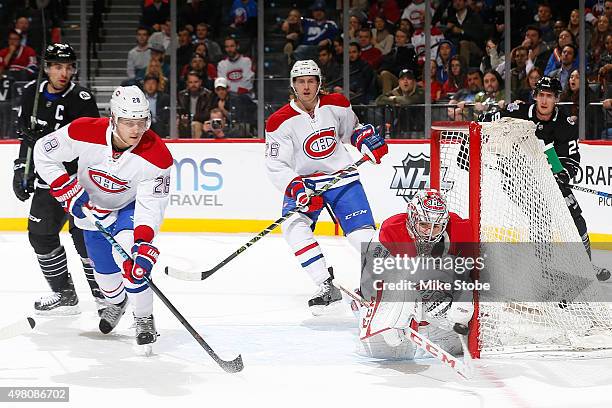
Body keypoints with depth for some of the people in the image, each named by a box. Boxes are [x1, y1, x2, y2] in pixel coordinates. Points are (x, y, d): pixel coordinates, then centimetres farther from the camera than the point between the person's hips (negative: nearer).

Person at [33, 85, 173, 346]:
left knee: (130, 257, -27)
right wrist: (67, 190, -24)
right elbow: (44, 152, -17)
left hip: (130, 206, -2)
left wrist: (144, 244, -45)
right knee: (105, 270, 12)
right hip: (91, 205, 2)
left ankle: (144, 319, -9)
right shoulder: (84, 133, -33)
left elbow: (151, 205, -32)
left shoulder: (157, 156, -34)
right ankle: (116, 302, 48)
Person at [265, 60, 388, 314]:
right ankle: (327, 287, -22)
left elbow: (352, 129, 19)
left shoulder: (337, 105, -2)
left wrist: (367, 139, -3)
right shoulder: (280, 121, -11)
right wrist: (296, 189, -28)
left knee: (361, 231, -12)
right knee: (294, 225, -26)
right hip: (303, 181, -1)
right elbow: (276, 166, -13)